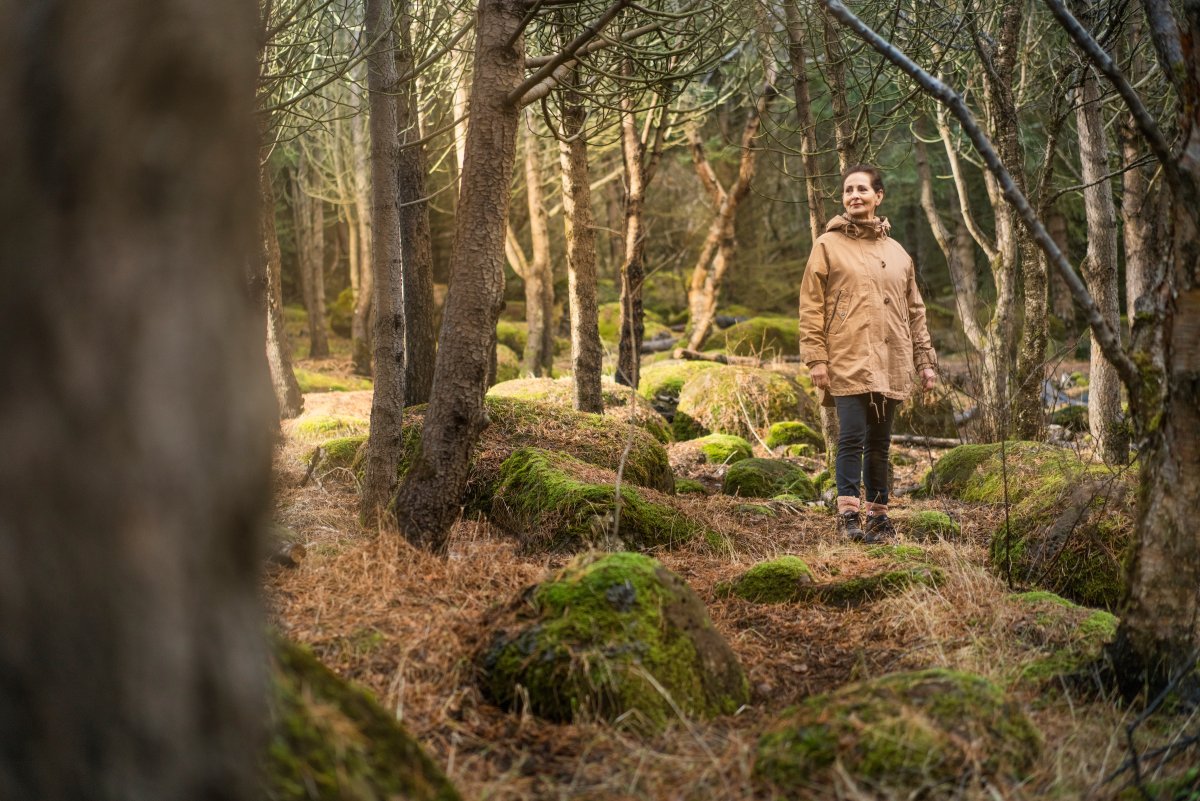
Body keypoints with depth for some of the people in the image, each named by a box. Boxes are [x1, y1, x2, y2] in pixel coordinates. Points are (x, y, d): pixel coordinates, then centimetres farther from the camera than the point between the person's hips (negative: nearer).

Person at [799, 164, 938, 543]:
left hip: (890, 365, 4)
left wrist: (925, 361, 14)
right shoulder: (828, 245, 4)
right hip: (848, 362, -4)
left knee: (879, 443, 10)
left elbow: (915, 312, 19)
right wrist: (816, 358, -10)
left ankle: (878, 513, 17)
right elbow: (810, 306, -2)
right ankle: (848, 513, -4)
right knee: (852, 438, -10)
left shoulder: (897, 253, 17)